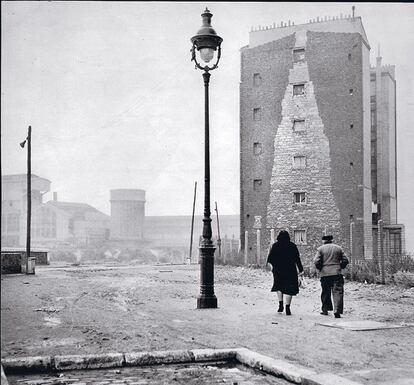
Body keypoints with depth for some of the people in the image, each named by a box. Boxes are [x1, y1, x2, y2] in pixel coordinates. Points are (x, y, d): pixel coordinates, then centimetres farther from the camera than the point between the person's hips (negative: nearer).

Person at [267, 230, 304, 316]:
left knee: (279, 287, 19)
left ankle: (281, 305, 5)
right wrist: (300, 270, 3)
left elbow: (270, 259, -3)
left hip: (278, 270, 1)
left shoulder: (275, 245, -3)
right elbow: (297, 259, -1)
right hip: (290, 270, 0)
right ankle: (287, 308, -2)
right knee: (289, 289, 3)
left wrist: (272, 266, 14)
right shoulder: (292, 246, -1)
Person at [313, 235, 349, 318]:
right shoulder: (338, 248, 9)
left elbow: (316, 261, -7)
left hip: (325, 274, 0)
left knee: (325, 292, 13)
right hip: (337, 273, 0)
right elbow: (345, 260, 8)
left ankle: (325, 310, 20)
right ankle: (337, 310, -17)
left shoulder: (320, 249, 2)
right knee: (337, 292, -4)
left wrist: (320, 269, 10)